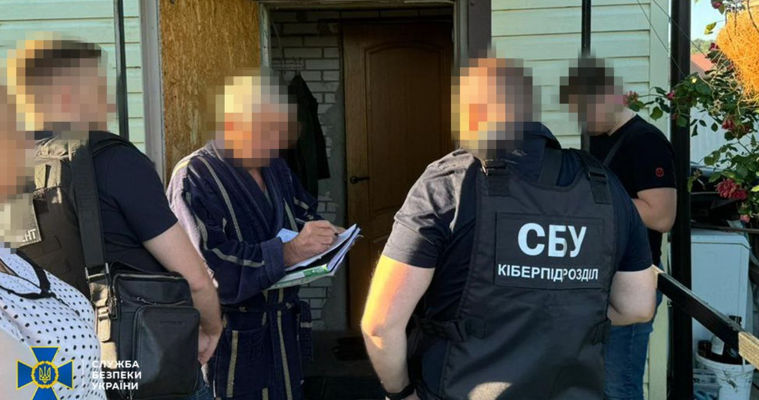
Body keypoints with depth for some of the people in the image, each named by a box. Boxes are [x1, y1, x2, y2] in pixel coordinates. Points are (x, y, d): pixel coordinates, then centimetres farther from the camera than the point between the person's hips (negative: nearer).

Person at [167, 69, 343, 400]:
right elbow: (210, 271, -27)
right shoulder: (195, 177, -17)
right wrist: (288, 253, -31)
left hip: (285, 330, 7)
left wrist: (324, 235, -5)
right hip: (231, 341, -7)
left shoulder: (276, 168, 7)